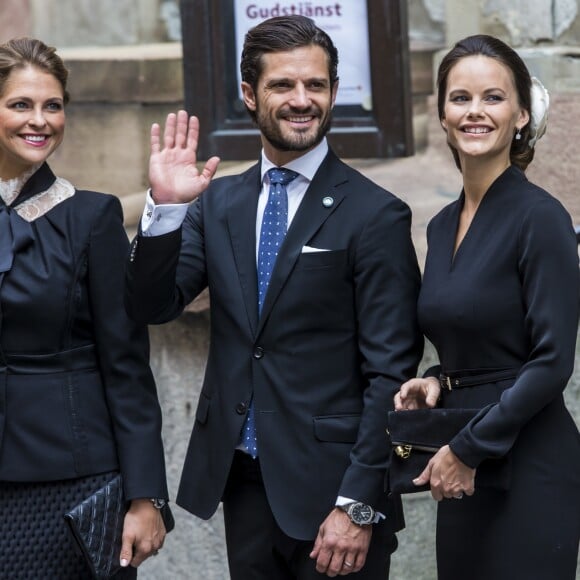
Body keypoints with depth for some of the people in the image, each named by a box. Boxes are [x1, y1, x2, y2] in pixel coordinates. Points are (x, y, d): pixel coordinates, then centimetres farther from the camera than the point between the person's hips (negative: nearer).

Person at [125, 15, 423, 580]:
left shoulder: (375, 215, -8)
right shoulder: (218, 202, 7)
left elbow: (391, 371, -10)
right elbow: (151, 306, 1)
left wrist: (358, 506, -14)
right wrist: (166, 208, -14)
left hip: (328, 485, -5)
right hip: (240, 481, 5)